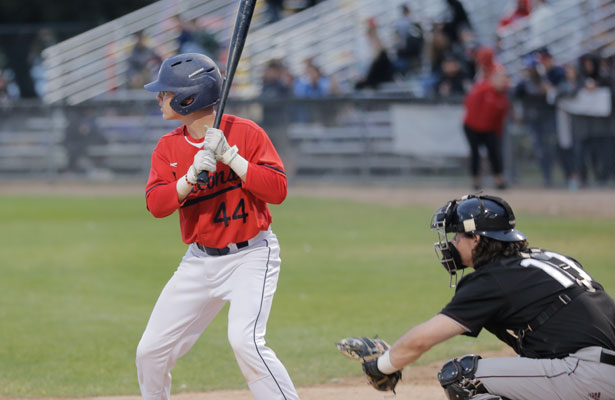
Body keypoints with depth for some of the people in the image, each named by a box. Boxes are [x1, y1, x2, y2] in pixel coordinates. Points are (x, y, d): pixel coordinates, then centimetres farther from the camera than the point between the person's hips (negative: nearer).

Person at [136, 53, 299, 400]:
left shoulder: (246, 133, -11)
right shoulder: (168, 147, 3)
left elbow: (278, 189, -17)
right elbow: (156, 204, -9)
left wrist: (230, 156, -23)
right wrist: (193, 174, -24)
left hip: (251, 255, -6)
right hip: (200, 260, 6)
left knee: (244, 340, -27)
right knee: (151, 351, 6)